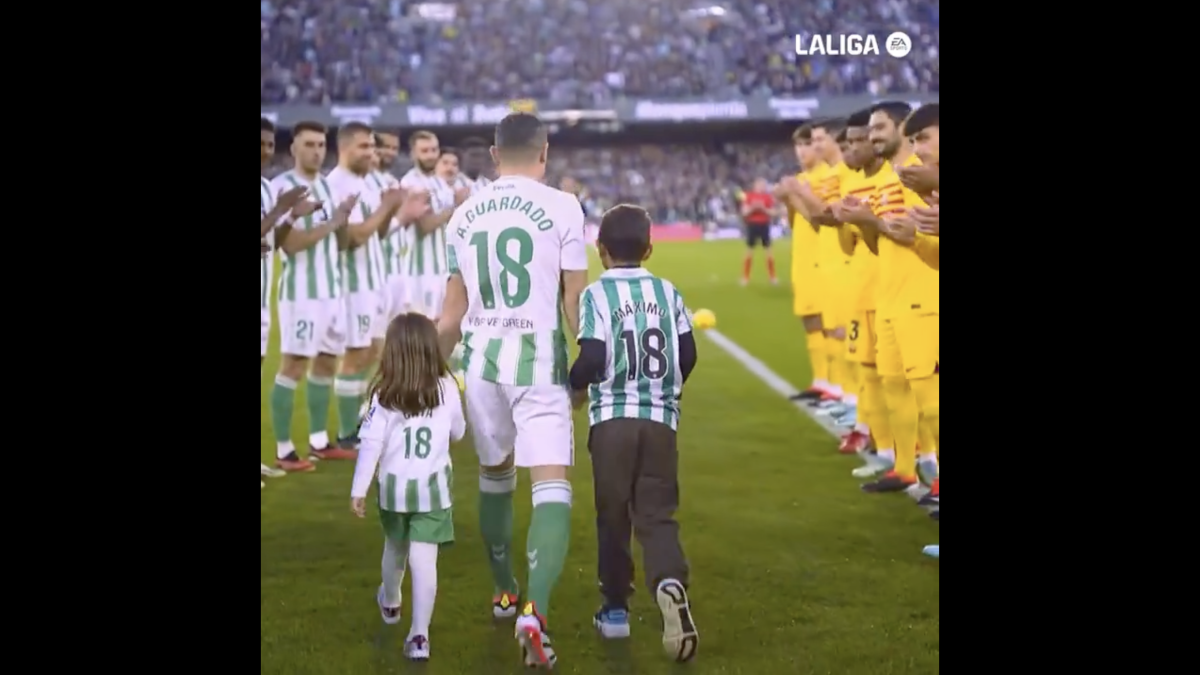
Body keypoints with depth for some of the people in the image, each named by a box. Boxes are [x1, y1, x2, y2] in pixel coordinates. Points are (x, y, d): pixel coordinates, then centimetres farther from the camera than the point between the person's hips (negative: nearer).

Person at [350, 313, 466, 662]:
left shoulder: (384, 395, -10)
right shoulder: (447, 389, -6)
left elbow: (370, 444, -12)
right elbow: (458, 433, 8)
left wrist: (359, 489, -6)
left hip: (394, 487, 1)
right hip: (433, 487, -1)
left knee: (395, 548, 24)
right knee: (424, 560, -3)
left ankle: (389, 603, 50)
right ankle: (419, 634, -10)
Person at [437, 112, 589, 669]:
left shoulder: (465, 215, 8)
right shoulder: (561, 208, -4)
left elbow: (452, 313, 12)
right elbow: (575, 304, -4)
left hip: (482, 356, 5)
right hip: (537, 357, -4)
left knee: (494, 475, 22)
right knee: (551, 487, -5)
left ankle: (505, 593, 38)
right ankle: (534, 609, -22)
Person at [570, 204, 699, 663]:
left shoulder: (597, 294, -4)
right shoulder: (668, 292, 7)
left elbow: (593, 358, -13)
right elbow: (688, 353, 5)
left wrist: (575, 386, 7)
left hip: (611, 418, -2)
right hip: (661, 419, 2)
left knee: (613, 515, 12)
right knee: (657, 514, 4)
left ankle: (616, 609, 21)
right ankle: (670, 581, -25)